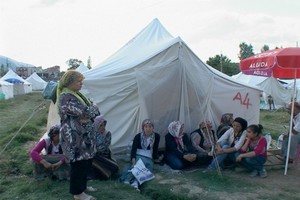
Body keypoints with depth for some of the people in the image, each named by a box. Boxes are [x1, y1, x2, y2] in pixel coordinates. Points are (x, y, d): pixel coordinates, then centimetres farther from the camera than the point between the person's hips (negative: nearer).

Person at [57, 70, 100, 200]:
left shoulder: (77, 94, 12)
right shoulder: (65, 98, -18)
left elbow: (95, 111, 7)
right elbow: (85, 112, -27)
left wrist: (88, 117, -14)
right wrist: (94, 108, -6)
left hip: (85, 135, 9)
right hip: (74, 137, -9)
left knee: (86, 162, 18)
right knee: (78, 164, 2)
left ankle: (82, 185, 37)